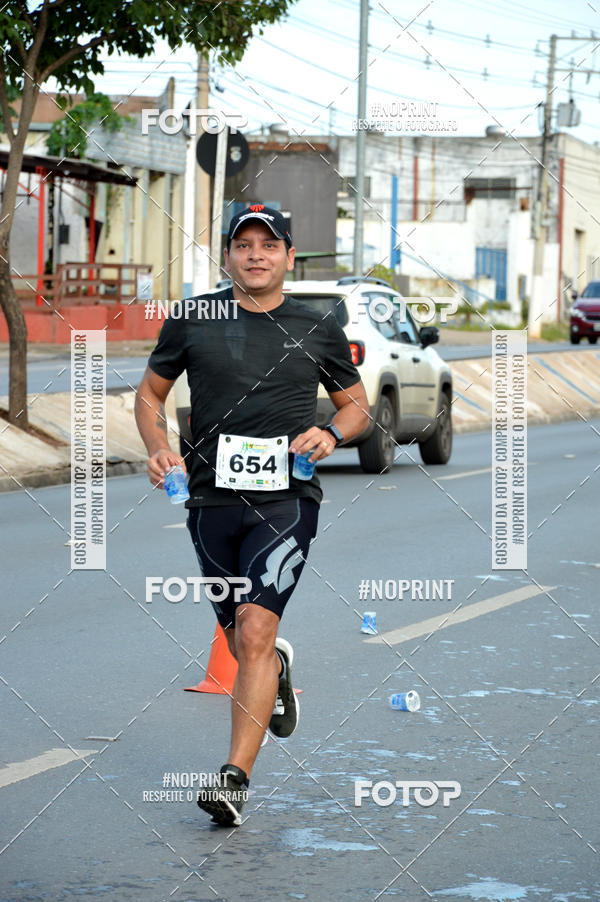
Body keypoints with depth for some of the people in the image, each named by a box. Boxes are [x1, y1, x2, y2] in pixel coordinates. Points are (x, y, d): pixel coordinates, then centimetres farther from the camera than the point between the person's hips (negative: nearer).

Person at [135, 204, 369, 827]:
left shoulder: (317, 330, 5)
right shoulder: (192, 319, 5)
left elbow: (357, 404, 17)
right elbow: (150, 393, 16)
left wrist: (330, 435, -4)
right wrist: (159, 449, -3)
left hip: (287, 500, -2)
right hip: (212, 498, 2)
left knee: (255, 631, -18)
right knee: (239, 639, 13)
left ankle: (236, 777, -18)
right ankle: (279, 666, 51)